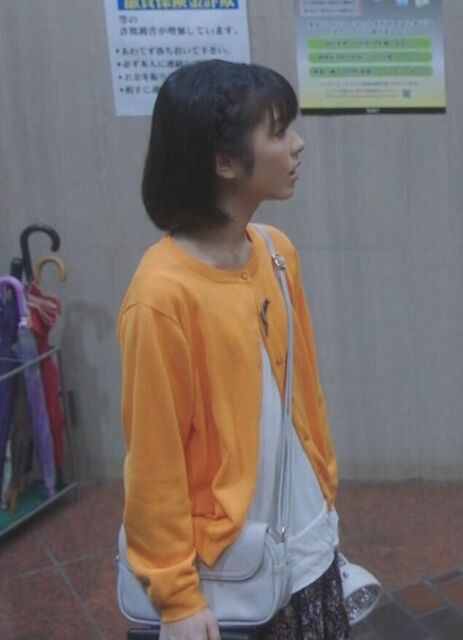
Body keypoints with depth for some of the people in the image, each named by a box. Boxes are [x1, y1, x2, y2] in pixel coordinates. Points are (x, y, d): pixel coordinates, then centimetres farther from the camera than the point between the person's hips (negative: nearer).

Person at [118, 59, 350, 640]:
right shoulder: (164, 293, -22)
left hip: (311, 548, 7)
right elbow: (155, 461, -17)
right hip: (232, 572, -6)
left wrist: (326, 492, 16)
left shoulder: (278, 253, 0)